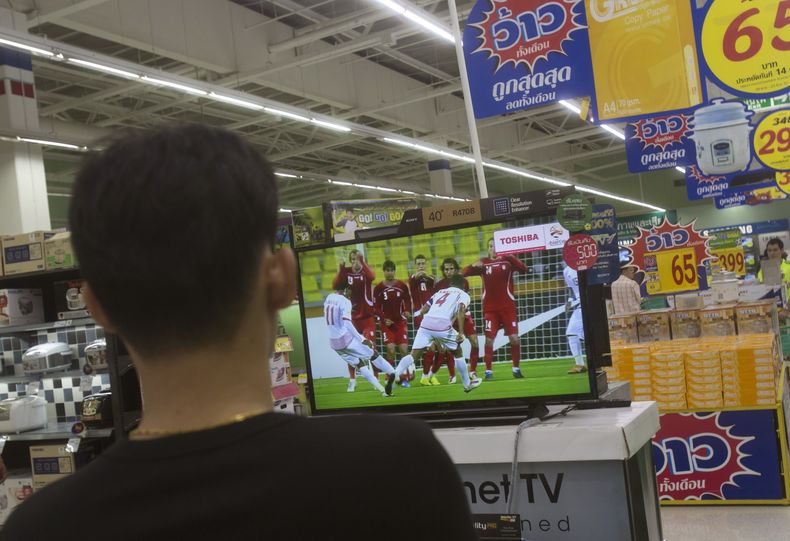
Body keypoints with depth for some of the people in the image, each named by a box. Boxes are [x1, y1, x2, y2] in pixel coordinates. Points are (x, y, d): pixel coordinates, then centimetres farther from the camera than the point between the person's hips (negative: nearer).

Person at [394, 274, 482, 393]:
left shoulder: (439, 292, 31)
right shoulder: (463, 295, 18)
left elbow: (422, 311, 26)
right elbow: (460, 311, -5)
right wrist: (461, 333, -10)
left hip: (426, 323, 3)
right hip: (443, 326, -3)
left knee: (414, 356, 0)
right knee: (458, 352, 20)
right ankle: (468, 384, 29)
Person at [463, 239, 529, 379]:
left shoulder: (508, 260, -1)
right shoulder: (483, 263, 2)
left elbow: (524, 269, -17)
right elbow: (464, 273, -4)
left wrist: (512, 257, -32)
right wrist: (474, 265, -25)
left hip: (507, 306, 0)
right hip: (490, 308, 1)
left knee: (514, 338, -3)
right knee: (489, 339, -3)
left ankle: (516, 368, 13)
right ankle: (488, 370, 5)